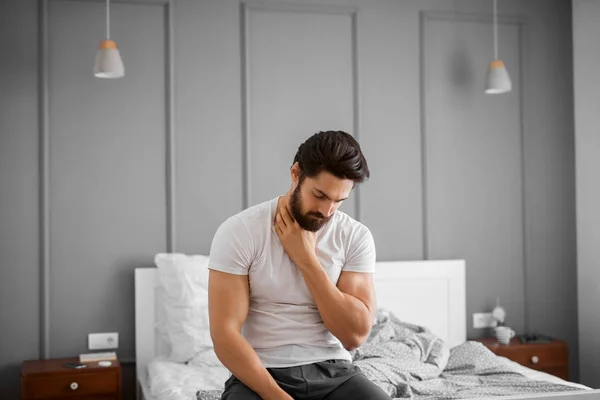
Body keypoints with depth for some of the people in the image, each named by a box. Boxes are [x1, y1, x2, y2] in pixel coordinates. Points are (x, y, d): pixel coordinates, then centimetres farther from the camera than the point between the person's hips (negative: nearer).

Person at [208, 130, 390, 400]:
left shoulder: (356, 237, -1)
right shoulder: (239, 232, -9)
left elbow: (355, 333, -8)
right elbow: (225, 334, -12)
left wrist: (307, 259, -12)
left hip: (333, 371, 3)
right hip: (260, 376, -3)